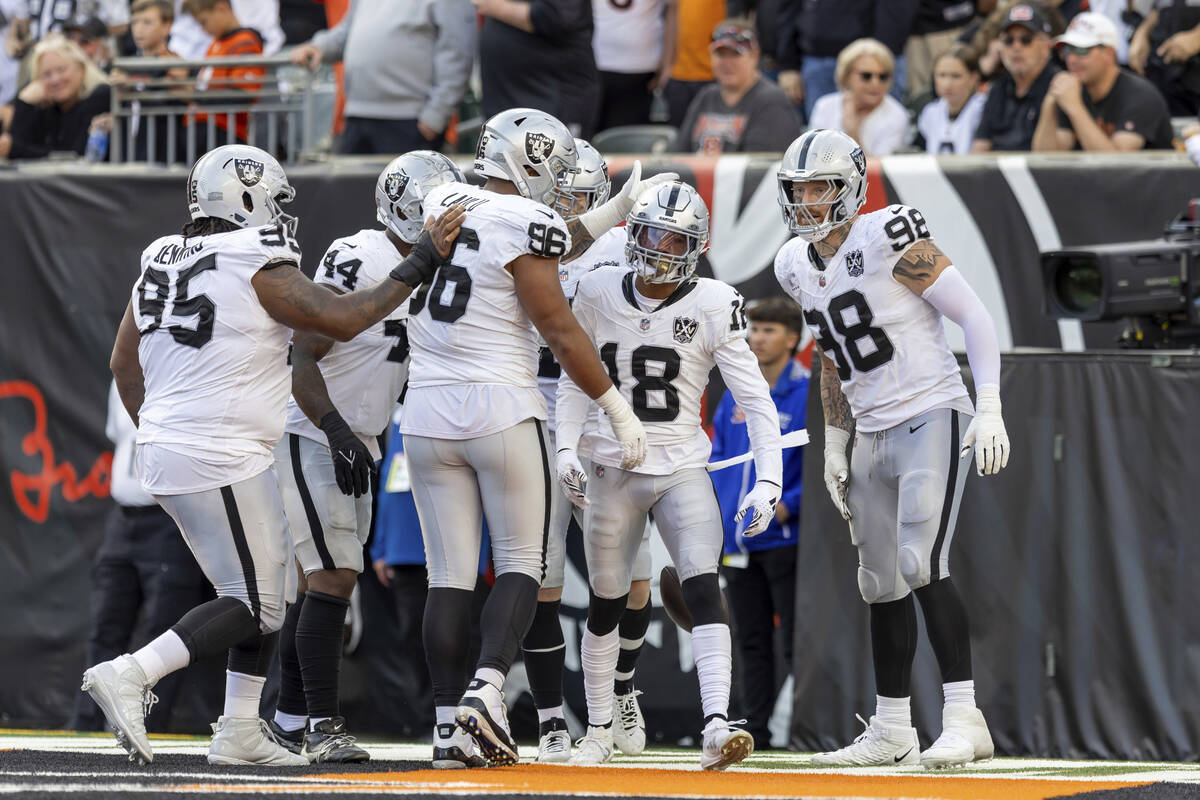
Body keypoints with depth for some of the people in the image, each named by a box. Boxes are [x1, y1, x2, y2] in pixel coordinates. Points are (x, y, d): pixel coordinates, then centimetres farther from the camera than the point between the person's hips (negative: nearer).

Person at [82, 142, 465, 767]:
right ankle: (129, 675, -15)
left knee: (263, 592, 16)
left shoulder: (162, 262, 12)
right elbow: (339, 320, -12)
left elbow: (124, 362, 17)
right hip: (222, 460, -9)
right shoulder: (259, 269, -12)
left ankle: (240, 732, 13)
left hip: (166, 451, 9)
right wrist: (418, 267, -5)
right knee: (252, 605, -3)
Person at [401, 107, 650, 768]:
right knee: (519, 563, 5)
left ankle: (448, 723, 3)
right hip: (500, 412, -5)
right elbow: (560, 331, -9)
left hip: (428, 414, 5)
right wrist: (617, 408, -1)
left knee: (449, 576, 6)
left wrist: (611, 213, 26)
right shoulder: (523, 223, -10)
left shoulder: (442, 204, 10)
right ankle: (486, 686, -15)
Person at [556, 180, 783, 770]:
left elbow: (755, 399, -9)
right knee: (605, 605, 10)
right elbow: (574, 379, 10)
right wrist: (566, 447, -4)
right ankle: (599, 732, 26)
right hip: (613, 470, 2)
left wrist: (768, 480, -19)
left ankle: (716, 728, -28)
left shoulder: (713, 307, -9)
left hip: (682, 470, -2)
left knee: (703, 589, -19)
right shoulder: (599, 294, -2)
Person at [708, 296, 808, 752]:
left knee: (795, 644, -5)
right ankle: (756, 729, 14)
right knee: (751, 642, 10)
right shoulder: (737, 395, 12)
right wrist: (718, 509, 10)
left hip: (785, 539, -7)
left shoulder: (808, 395, -8)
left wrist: (789, 505, -20)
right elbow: (718, 453, 21)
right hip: (739, 542, 7)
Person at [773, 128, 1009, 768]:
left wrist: (990, 409, -19)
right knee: (881, 584, 9)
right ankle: (891, 732, 17)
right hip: (874, 436, 8)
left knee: (922, 566, -19)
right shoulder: (798, 266, 10)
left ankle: (964, 720, -19)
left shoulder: (887, 238, -13)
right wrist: (834, 447, 19)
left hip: (932, 417, -8)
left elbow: (974, 315, -12)